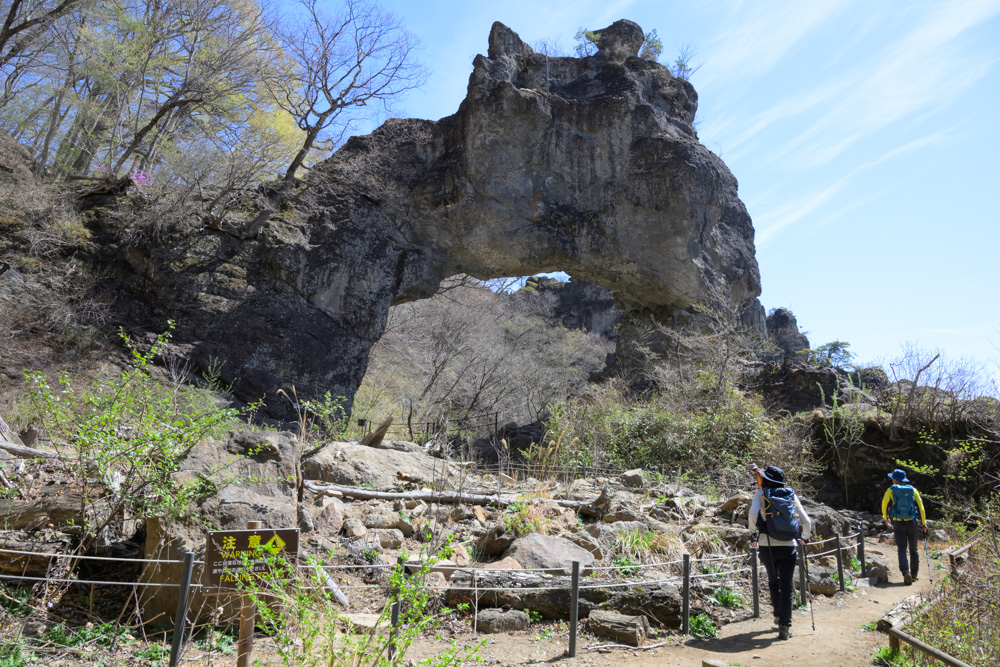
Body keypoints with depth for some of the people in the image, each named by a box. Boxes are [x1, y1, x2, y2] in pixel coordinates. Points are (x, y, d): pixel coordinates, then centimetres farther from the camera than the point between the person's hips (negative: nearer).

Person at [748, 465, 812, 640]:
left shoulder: (761, 494, -2)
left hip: (767, 545, -1)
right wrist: (805, 536, 23)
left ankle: (778, 616, 32)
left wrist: (752, 528, 3)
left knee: (773, 581, 21)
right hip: (788, 546, 1)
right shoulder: (791, 495, 5)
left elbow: (753, 514, -17)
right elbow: (806, 521, 4)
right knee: (786, 586, 3)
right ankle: (784, 626, -2)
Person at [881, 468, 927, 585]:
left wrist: (885, 518, 21)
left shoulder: (890, 490, 0)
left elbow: (884, 505, 5)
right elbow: (921, 507, 0)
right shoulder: (913, 490, 4)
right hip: (912, 523, 2)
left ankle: (906, 573, -20)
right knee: (913, 550, 16)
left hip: (898, 524, -2)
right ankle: (914, 575, 23)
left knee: (902, 550, -2)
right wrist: (923, 523, 5)